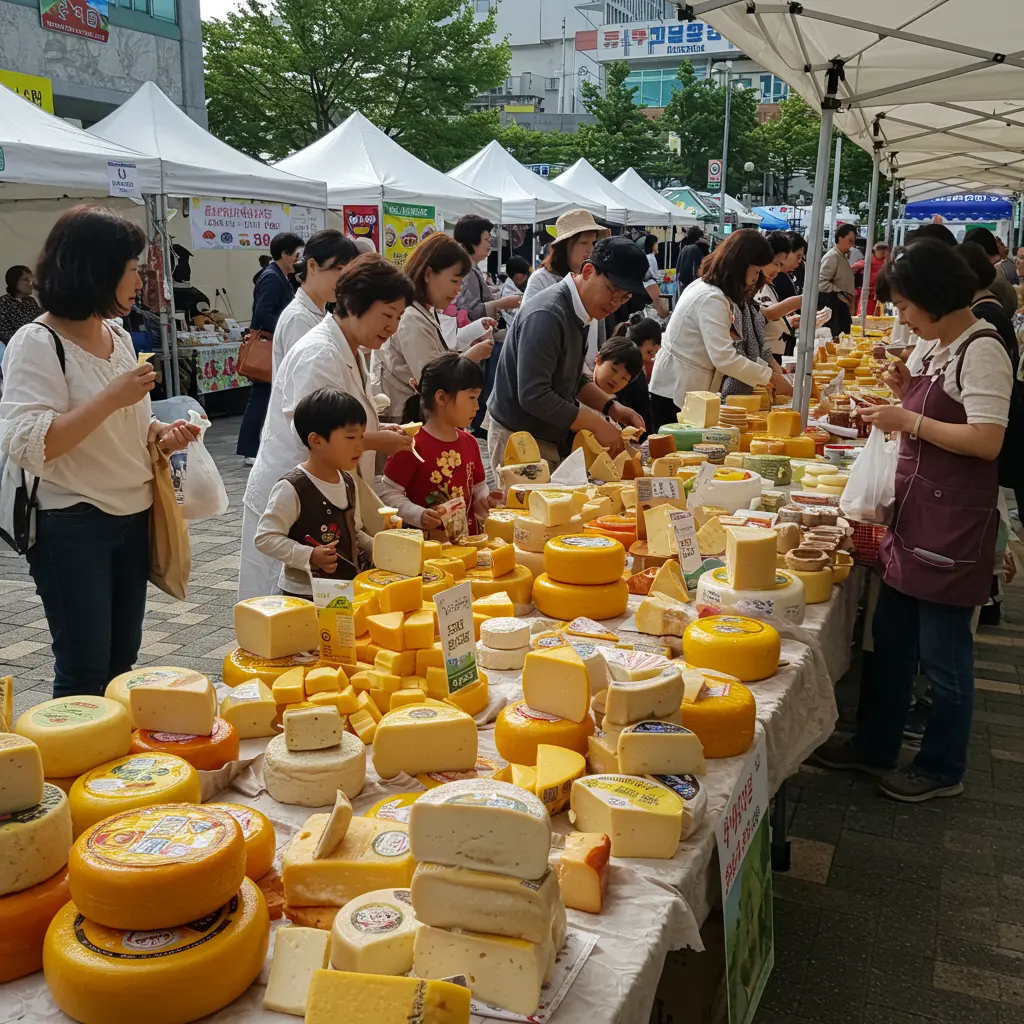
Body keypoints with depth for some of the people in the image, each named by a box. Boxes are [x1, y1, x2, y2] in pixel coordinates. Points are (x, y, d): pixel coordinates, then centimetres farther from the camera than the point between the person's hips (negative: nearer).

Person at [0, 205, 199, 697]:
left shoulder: (118, 334, 10)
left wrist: (159, 433, 2)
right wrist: (113, 397, -25)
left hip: (132, 517, 7)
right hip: (71, 527, -7)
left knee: (122, 659, 15)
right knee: (85, 672, 1)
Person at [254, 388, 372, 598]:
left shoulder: (348, 482, 6)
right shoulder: (292, 488, -18)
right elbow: (265, 538, -17)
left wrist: (376, 548, 2)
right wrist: (309, 556, -26)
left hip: (349, 587, 7)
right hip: (305, 595, -7)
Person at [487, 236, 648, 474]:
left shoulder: (577, 312, 6)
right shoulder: (547, 315, -22)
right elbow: (534, 396, -27)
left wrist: (612, 407, 2)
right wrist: (597, 426, -21)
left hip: (553, 439, 9)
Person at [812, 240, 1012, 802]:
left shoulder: (981, 351, -16)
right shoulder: (932, 345, 11)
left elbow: (987, 441, -23)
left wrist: (908, 420, -19)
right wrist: (905, 389, 3)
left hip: (953, 524, -9)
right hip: (914, 513, 9)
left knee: (942, 655, 5)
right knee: (890, 640, 17)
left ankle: (941, 768, 24)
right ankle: (874, 747, 33)